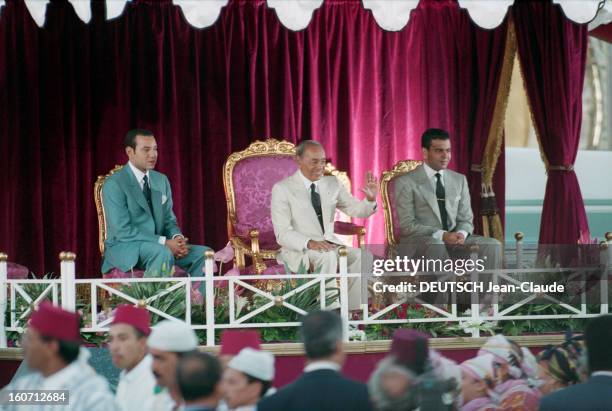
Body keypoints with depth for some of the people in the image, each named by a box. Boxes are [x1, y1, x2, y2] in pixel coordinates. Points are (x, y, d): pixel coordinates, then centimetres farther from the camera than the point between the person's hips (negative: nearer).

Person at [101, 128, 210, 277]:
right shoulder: (114, 185, -11)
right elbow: (123, 231, -18)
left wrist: (177, 237, -10)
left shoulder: (161, 180, 13)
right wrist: (164, 242, -23)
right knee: (163, 253, -36)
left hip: (159, 245, 7)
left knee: (203, 253, -13)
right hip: (124, 248, -7)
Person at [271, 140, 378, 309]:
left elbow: (357, 210, 10)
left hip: (330, 244, 5)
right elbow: (283, 233, -12)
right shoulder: (282, 189, -5)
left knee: (361, 256, -23)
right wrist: (310, 243, -30)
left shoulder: (332, 183, 10)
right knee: (328, 257, -35)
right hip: (299, 249, -5)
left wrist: (370, 199, -14)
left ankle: (353, 313, -22)